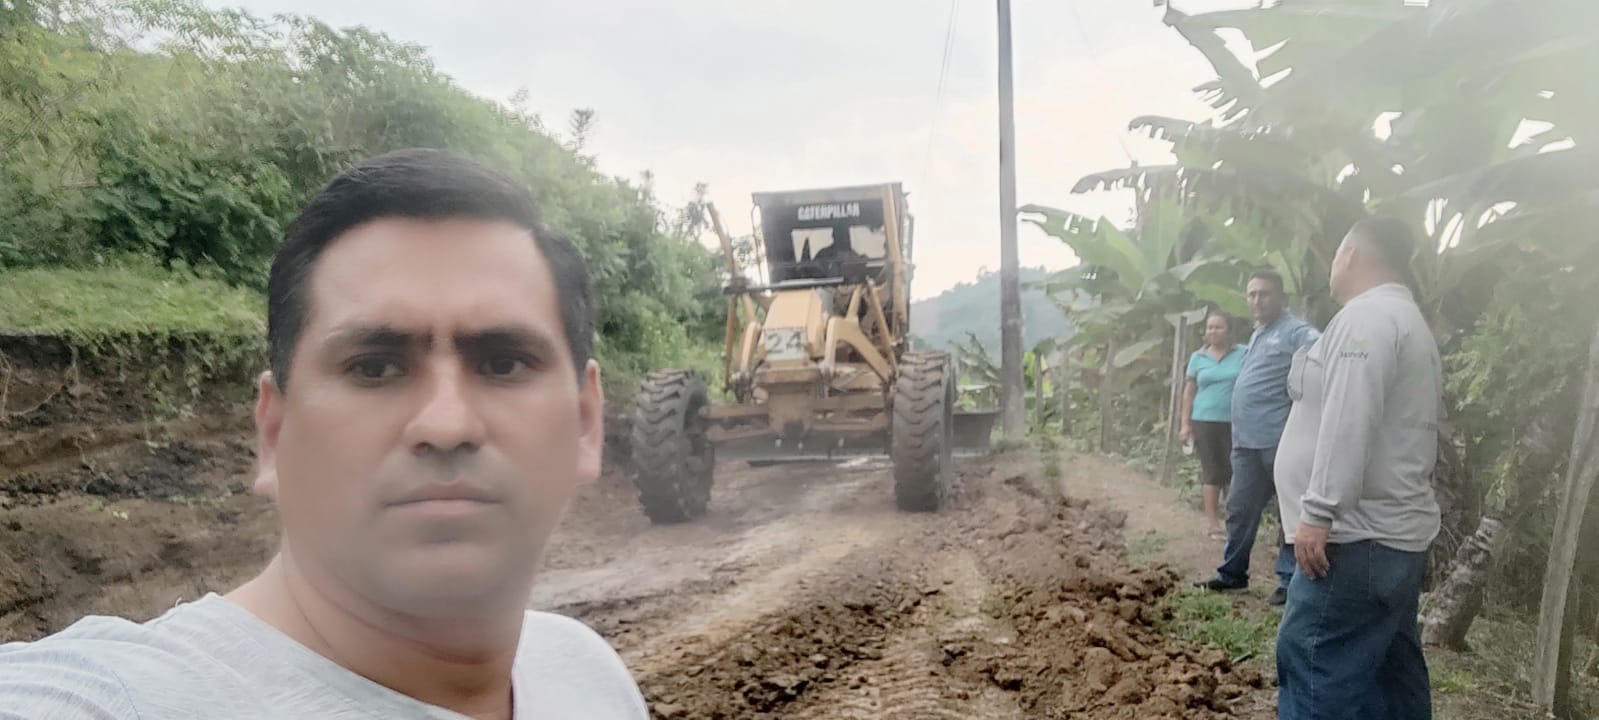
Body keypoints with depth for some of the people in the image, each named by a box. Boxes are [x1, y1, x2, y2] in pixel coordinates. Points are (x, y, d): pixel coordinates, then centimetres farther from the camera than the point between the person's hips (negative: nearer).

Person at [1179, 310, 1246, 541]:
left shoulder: (1243, 354, 1)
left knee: (1234, 472, 2)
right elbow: (1189, 391, 9)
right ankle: (1214, 525, 9)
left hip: (1235, 422, -1)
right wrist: (1185, 423, 4)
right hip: (1205, 421, 1)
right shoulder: (1198, 357, 6)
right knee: (1212, 472, 5)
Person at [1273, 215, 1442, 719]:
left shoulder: (1367, 315, -10)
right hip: (1395, 532, 10)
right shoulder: (1410, 322, 22)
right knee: (1389, 671, 13)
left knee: (1312, 663, -11)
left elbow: (1347, 423, -21)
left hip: (1359, 536, -10)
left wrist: (1317, 513, -23)